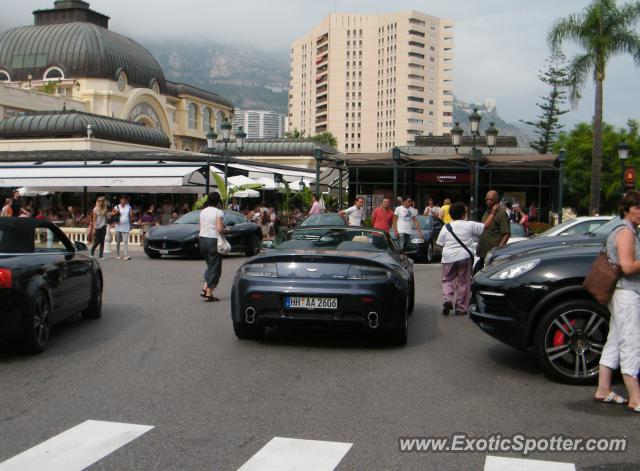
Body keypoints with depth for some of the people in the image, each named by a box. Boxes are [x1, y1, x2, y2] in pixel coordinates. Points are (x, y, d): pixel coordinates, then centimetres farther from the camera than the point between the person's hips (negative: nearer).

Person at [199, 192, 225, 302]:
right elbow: (219, 229, -19)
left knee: (210, 265, 21)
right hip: (213, 240, -7)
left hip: (202, 239, 7)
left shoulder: (203, 212, 10)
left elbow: (201, 227, 8)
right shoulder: (219, 212, -10)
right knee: (214, 267, 2)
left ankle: (205, 289, 11)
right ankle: (209, 294, 1)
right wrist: (225, 229, 0)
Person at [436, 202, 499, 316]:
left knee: (448, 280, 14)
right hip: (465, 257, -1)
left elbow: (440, 244, 5)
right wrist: (493, 213, 14)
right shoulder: (470, 225, -2)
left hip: (448, 258, 1)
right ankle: (461, 308, 10)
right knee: (463, 282, 7)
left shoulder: (446, 228, 3)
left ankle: (447, 299, -10)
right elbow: (486, 226, 4)